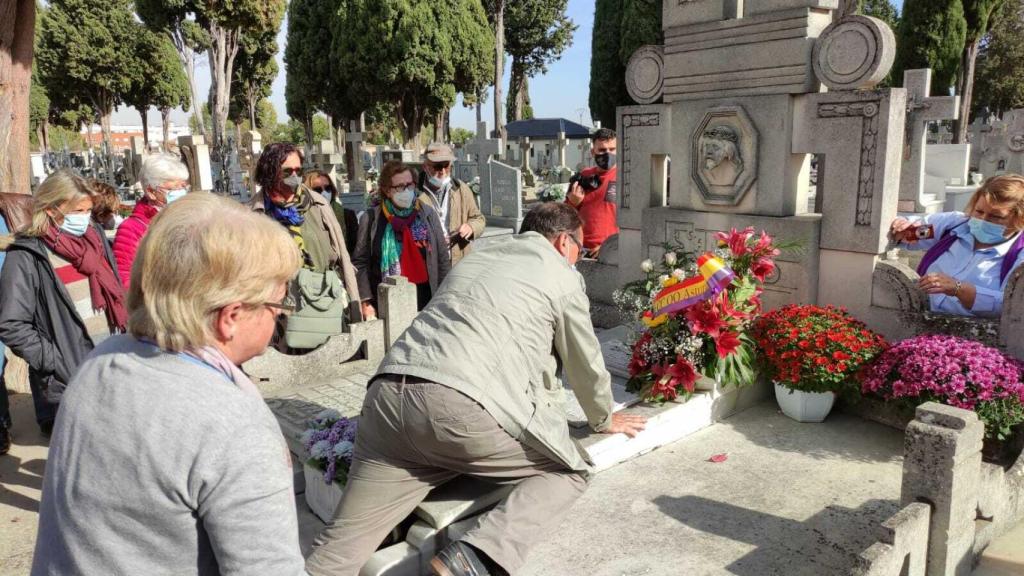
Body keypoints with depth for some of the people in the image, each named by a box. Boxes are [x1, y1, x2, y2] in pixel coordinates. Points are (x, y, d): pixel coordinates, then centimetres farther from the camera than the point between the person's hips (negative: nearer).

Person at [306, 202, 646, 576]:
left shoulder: (476, 259, 33)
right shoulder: (562, 276, 14)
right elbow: (585, 363, 22)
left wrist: (552, 408, 55)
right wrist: (603, 419, 41)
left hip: (389, 394, 7)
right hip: (466, 407, -6)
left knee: (345, 539, 9)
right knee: (568, 473, 13)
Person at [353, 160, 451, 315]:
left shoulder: (428, 214, 7)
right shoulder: (372, 220, 2)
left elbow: (443, 258, 9)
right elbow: (360, 263, 3)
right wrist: (366, 301, -3)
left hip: (425, 299, 2)